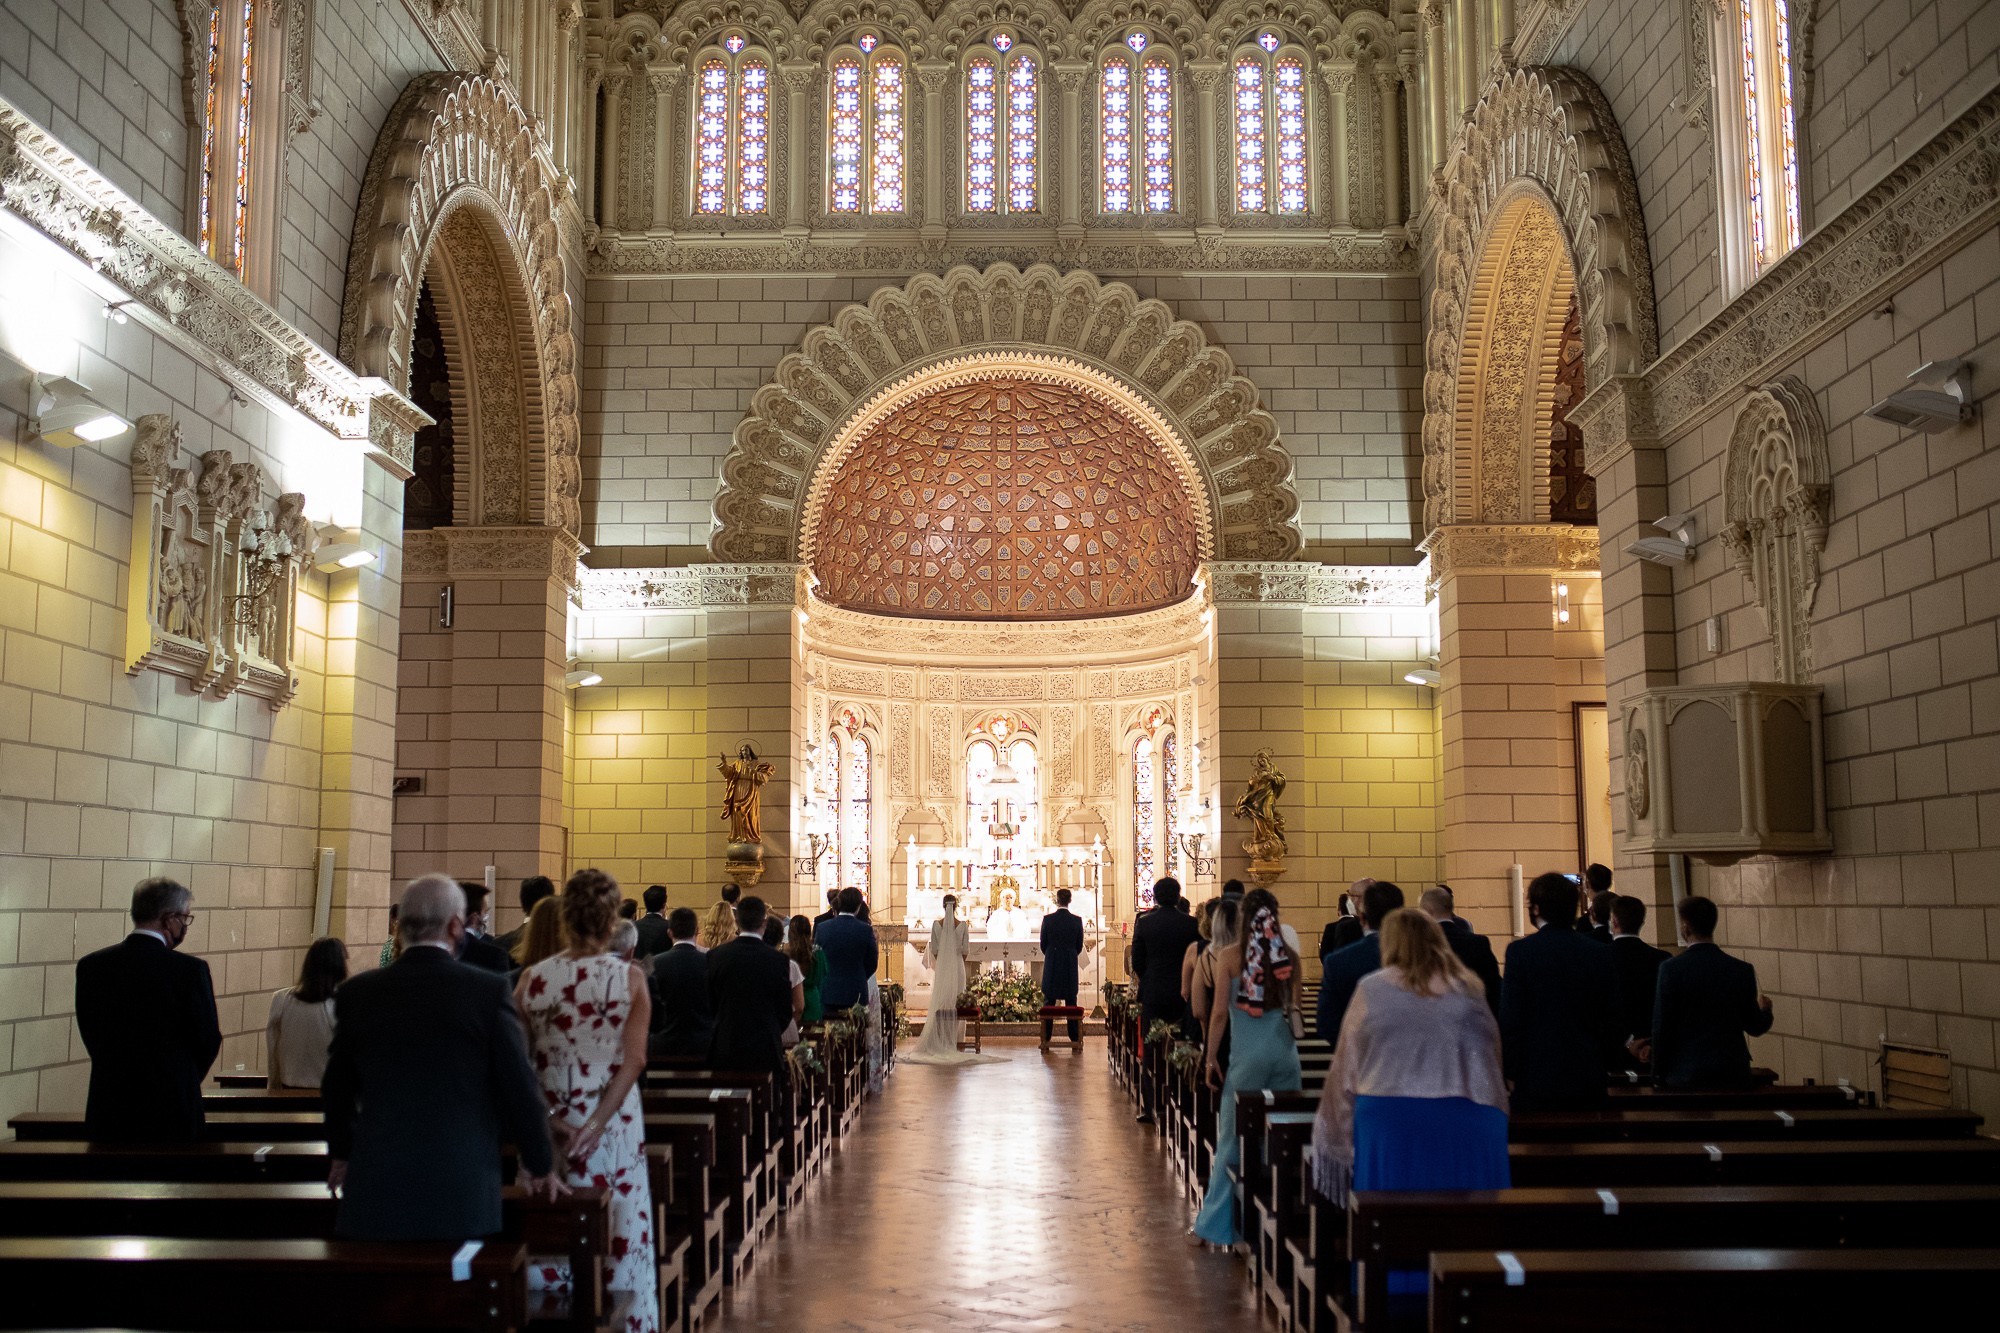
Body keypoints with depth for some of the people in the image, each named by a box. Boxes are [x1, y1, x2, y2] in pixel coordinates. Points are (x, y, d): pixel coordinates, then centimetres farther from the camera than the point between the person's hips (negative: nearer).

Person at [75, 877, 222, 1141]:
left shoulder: (90, 966, -1)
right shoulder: (191, 969, -13)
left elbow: (91, 1038, 6)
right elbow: (208, 1042, -6)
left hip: (108, 1112, 4)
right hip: (172, 1110, -4)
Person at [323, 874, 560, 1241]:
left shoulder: (357, 993, 2)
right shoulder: (489, 991, -8)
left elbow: (336, 1087, 15)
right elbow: (520, 1087, -3)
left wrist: (343, 1153, 32)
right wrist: (539, 1165, 12)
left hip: (375, 1190, 3)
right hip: (463, 1193, -2)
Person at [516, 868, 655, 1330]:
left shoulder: (532, 978, -3)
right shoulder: (630, 979, -7)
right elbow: (633, 1060, -13)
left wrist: (545, 1116, -4)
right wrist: (595, 1125, -15)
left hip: (547, 1125, 2)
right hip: (614, 1126, -1)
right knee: (615, 1238, 8)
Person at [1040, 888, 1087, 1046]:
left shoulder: (1048, 919, -8)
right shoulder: (1077, 920, -5)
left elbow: (1043, 944, -1)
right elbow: (1079, 946, 3)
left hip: (1051, 965, -1)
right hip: (1070, 966, 1)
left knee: (1049, 1002, 7)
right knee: (1071, 1002, 8)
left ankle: (1046, 1037, 7)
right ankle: (1075, 1037, 9)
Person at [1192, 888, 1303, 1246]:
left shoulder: (1229, 957, -6)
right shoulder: (1289, 956, 2)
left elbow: (1219, 1012, -6)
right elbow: (1294, 1008, 10)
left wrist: (1210, 1057, 1)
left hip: (1247, 1055, -2)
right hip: (1285, 1052, 3)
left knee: (1232, 1140, 5)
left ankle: (1215, 1224, 11)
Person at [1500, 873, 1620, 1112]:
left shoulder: (1521, 951, -9)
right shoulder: (1600, 953, 3)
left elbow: (1510, 1018, -8)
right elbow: (1611, 1018, 8)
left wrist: (1511, 1073, 0)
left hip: (1537, 1076, -4)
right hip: (1588, 1079, 4)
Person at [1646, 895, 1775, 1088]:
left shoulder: (1671, 969, -9)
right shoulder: (1743, 970, 0)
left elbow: (1661, 1027, -7)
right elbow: (1755, 1027, 7)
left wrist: (1659, 1074, 3)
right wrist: (1765, 1009, 30)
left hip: (1686, 1075, -3)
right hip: (1733, 1076, 3)